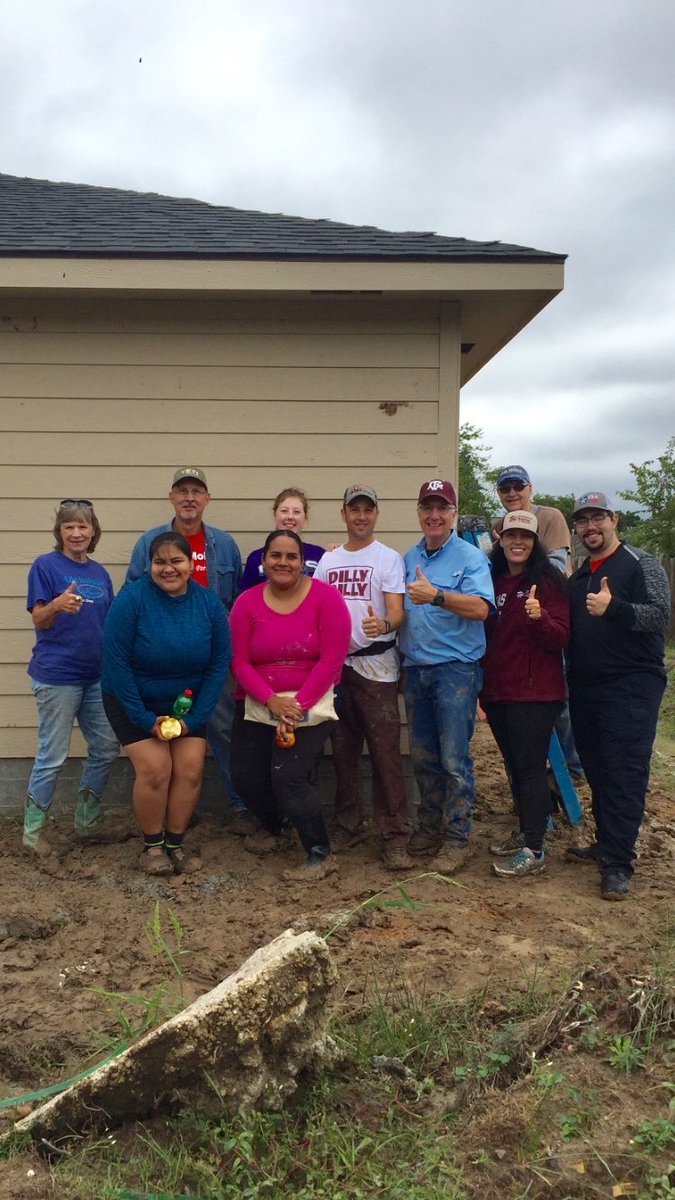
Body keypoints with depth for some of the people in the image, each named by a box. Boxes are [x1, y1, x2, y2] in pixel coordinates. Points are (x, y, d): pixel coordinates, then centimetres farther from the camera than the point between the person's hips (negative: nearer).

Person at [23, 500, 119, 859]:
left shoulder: (100, 573, 11)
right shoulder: (45, 565, -7)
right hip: (56, 676, -6)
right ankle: (33, 830, 15)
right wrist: (58, 604, -33)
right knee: (52, 757, -1)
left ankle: (86, 821, 27)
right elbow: (39, 619, -12)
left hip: (96, 675, 6)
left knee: (106, 749, 10)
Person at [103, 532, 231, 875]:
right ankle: (152, 845, 10)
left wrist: (195, 718, -11)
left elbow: (220, 663, -6)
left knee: (190, 769, -7)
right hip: (133, 703, -3)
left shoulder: (209, 603, -10)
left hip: (187, 704, 3)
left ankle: (175, 843, 13)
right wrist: (145, 719, -18)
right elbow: (116, 662, -18)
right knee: (155, 769, -14)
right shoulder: (131, 599, -20)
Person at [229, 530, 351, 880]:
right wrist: (272, 701, -18)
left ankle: (320, 856, 4)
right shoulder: (247, 603, -1)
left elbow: (332, 658, -14)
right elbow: (239, 662, -4)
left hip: (311, 703, -4)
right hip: (257, 704, 4)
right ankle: (276, 832, 35)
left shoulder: (325, 596, -10)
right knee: (246, 777, 2)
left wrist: (298, 706, -18)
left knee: (288, 776, -16)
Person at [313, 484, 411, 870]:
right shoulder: (328, 560, 14)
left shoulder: (389, 559, -2)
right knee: (343, 751, 13)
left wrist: (384, 625, -36)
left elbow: (397, 611, -13)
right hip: (335, 663, 5)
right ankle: (349, 827, 26)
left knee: (386, 752, -7)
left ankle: (395, 837, -2)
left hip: (376, 666, -5)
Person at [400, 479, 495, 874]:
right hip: (415, 670, 6)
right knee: (423, 758, 14)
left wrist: (436, 596, -31)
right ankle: (430, 827, 28)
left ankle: (457, 839, 9)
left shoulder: (471, 557, -7)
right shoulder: (410, 558, 14)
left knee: (454, 760, -3)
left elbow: (480, 608, -21)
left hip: (456, 671, -6)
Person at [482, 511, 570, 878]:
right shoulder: (493, 581, 11)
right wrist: (483, 683, 9)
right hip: (498, 690, 7)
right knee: (514, 765, 16)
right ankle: (525, 832, 30)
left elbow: (560, 638, -13)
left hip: (535, 692, -7)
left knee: (530, 766, -5)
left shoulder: (548, 581, -7)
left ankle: (533, 851, 0)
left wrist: (539, 616, -33)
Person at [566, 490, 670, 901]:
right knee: (598, 772, 13)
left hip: (631, 687, -7)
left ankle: (618, 863, -4)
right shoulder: (578, 576, 19)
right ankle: (607, 844, 25)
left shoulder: (642, 565, -3)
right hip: (586, 689, 7)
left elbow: (660, 615, -15)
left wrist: (613, 608, -30)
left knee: (624, 775, -7)